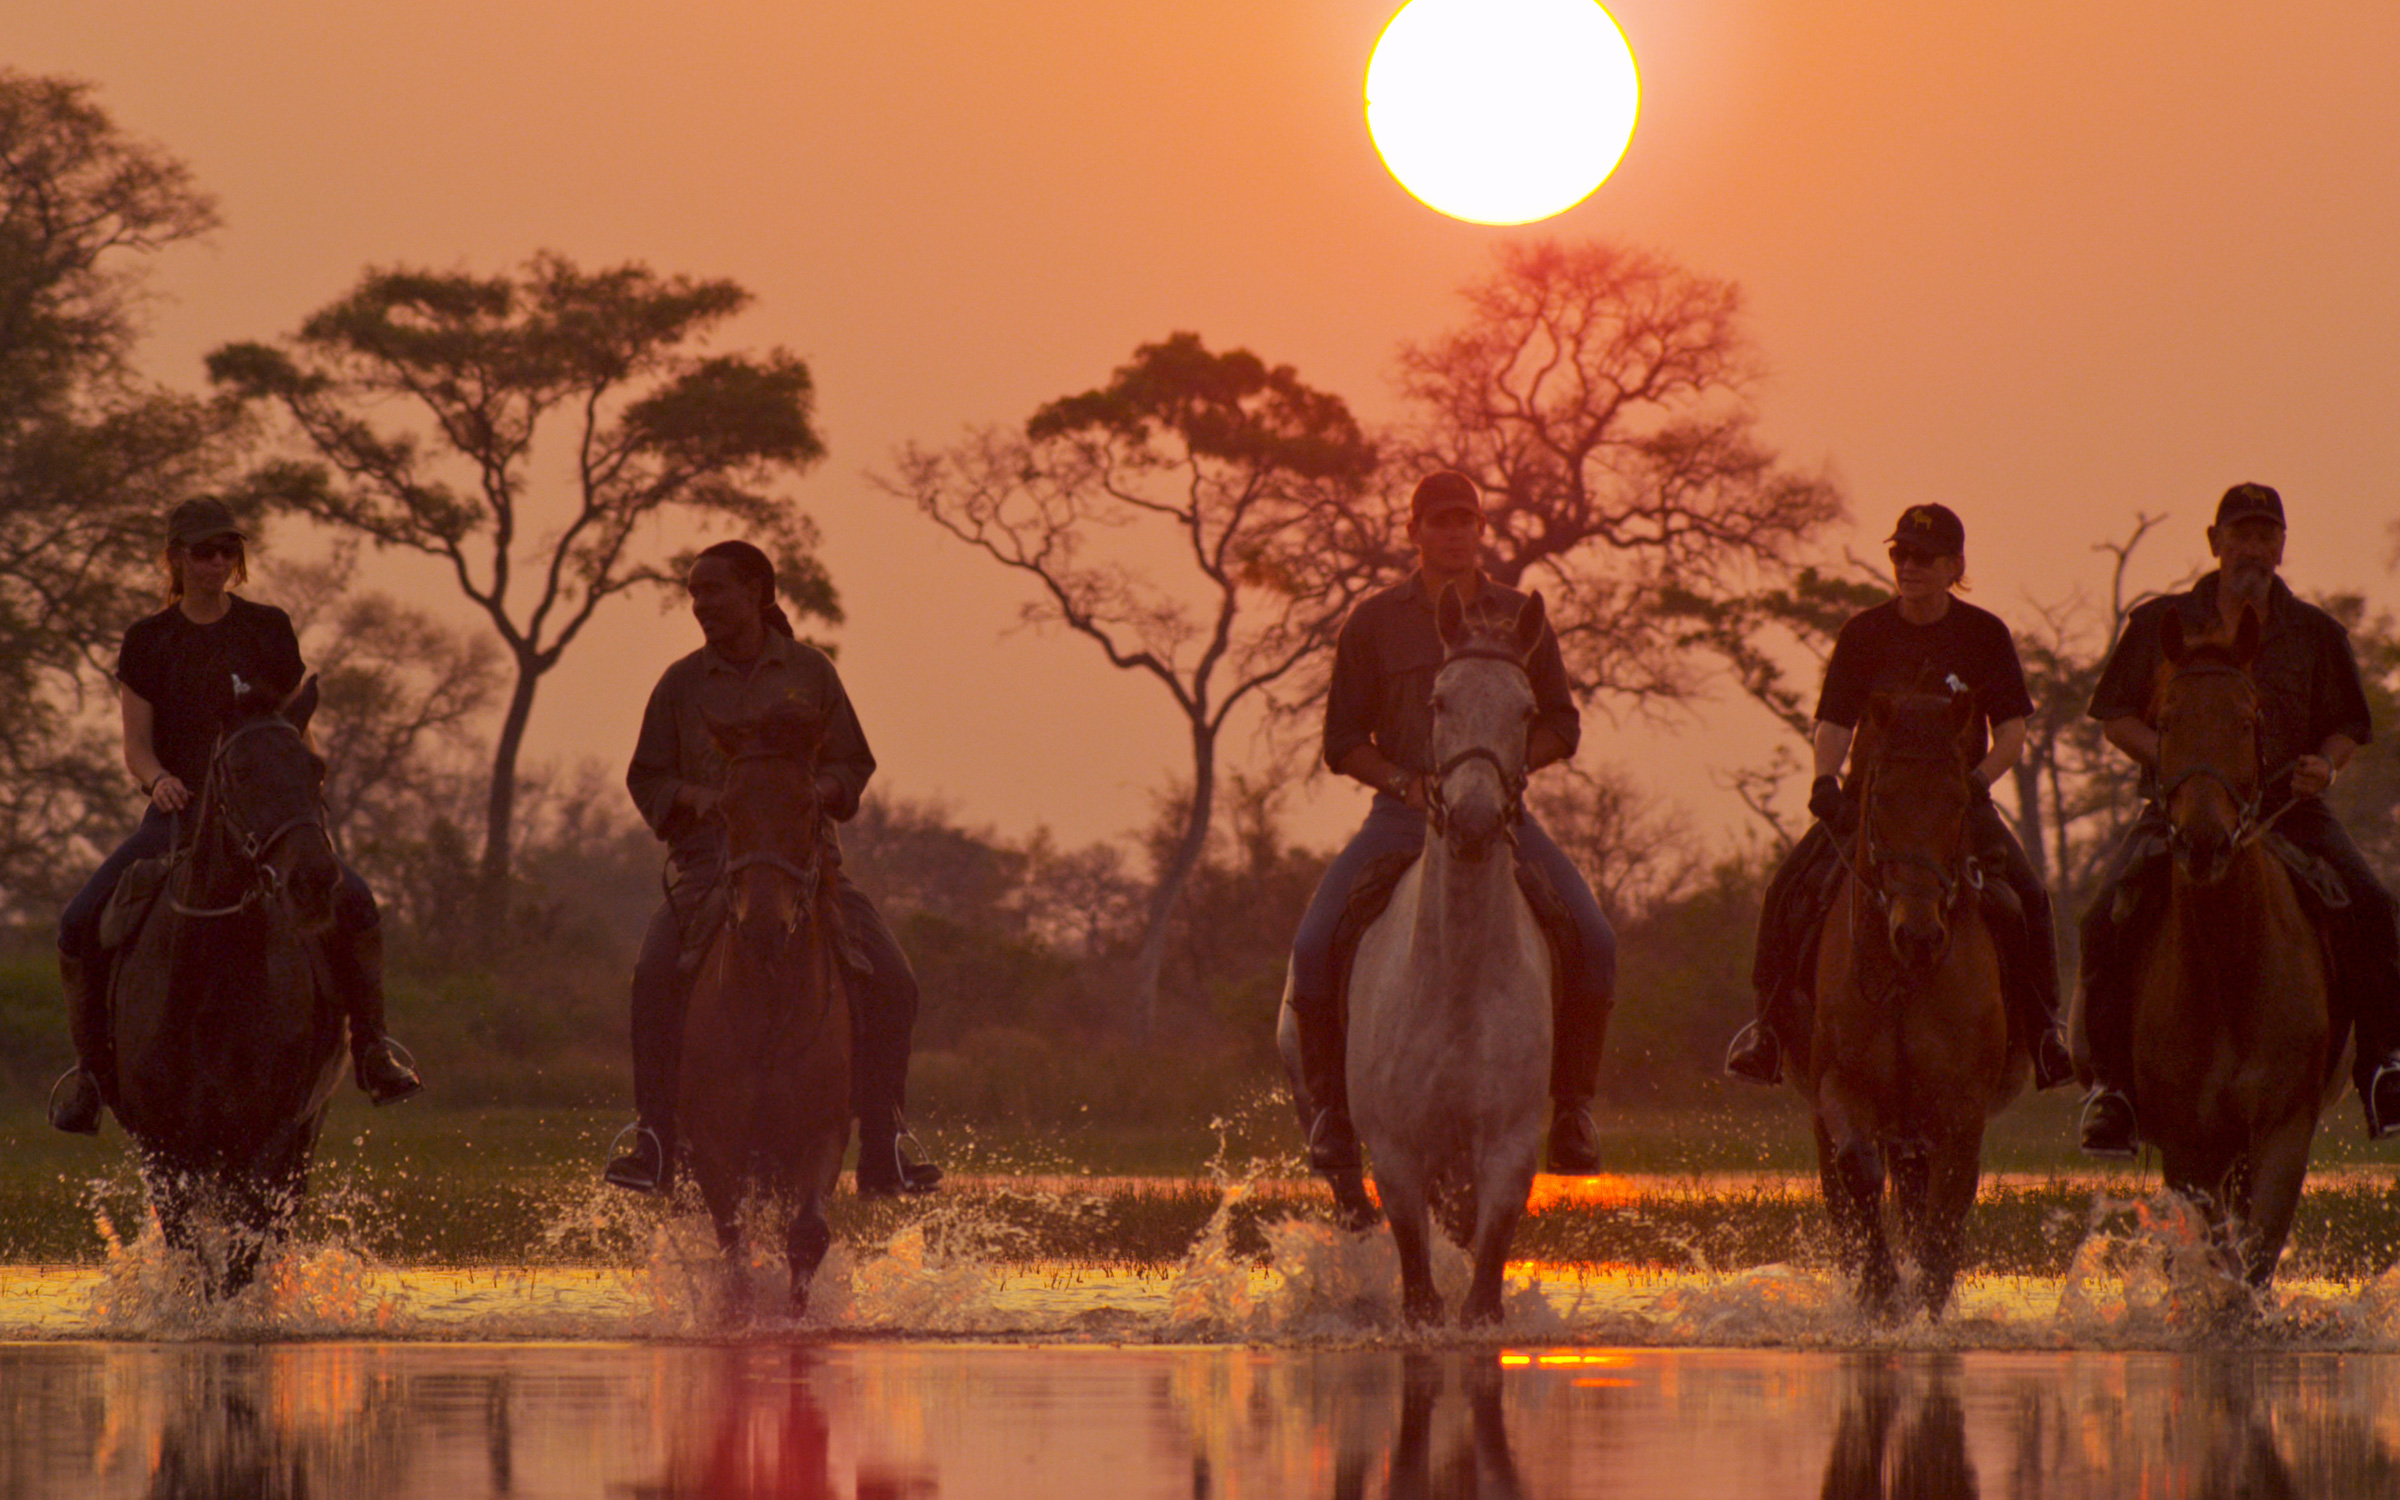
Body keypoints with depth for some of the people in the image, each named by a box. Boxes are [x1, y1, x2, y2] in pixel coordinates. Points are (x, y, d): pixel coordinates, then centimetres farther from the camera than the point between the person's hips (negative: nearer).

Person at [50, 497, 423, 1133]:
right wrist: (158, 779, -23)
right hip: (178, 812, 1)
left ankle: (371, 1046, -8)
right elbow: (136, 744, 0)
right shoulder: (147, 641, 5)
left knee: (354, 901, -26)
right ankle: (92, 1067, -1)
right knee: (80, 922, -19)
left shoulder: (269, 630, 6)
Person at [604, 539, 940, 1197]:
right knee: (654, 975, -28)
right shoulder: (680, 684, 10)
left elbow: (852, 763, 16)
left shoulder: (810, 672, 10)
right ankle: (654, 1134, -18)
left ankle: (883, 1144, -6)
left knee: (890, 982, -17)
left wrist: (820, 789, -7)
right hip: (709, 854, -1)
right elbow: (646, 778, 14)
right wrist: (694, 797, -7)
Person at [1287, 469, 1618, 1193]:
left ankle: (1572, 1101, -5)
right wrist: (1407, 782, -12)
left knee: (1591, 941, -21)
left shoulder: (1520, 618, 7)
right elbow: (1342, 740, 6)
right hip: (1403, 813, -1)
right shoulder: (1374, 623, 3)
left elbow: (1561, 725, 12)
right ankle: (1332, 1101, -3)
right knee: (1314, 948, -22)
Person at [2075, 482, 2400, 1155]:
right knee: (2109, 915, -26)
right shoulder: (2160, 625, 7)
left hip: (2287, 806, 1)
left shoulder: (2315, 634, 11)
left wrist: (2324, 765, -7)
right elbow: (2116, 717, 9)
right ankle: (2110, 1080, -19)